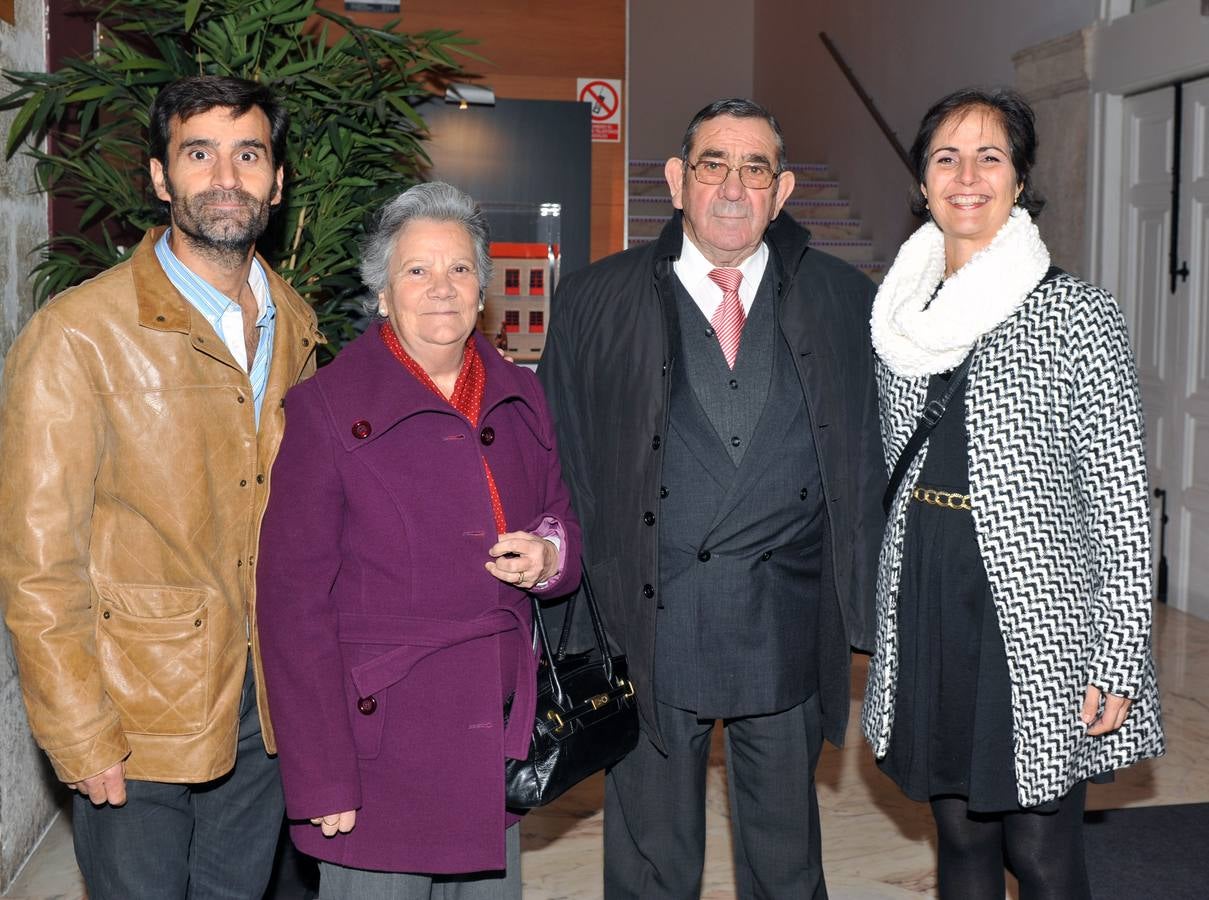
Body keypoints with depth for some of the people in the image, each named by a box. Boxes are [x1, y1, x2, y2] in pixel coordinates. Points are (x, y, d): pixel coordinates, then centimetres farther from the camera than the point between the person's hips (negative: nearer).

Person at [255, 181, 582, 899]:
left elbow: (564, 523, 19)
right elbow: (295, 604, -12)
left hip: (502, 738, 5)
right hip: (381, 742, -5)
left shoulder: (519, 396, 6)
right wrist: (322, 783, -14)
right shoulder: (327, 408, -11)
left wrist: (548, 557, -6)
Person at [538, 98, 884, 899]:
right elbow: (561, 467, 1)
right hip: (649, 625, -1)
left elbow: (874, 455, 7)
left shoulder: (843, 300, 6)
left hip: (790, 631, 2)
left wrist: (868, 608, 2)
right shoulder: (595, 301, 1)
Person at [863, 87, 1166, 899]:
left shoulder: (1076, 314, -9)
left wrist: (1118, 664, -11)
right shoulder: (902, 315, 7)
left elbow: (1123, 501, -9)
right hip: (924, 613, 5)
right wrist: (882, 613, 13)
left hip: (1036, 621, -4)